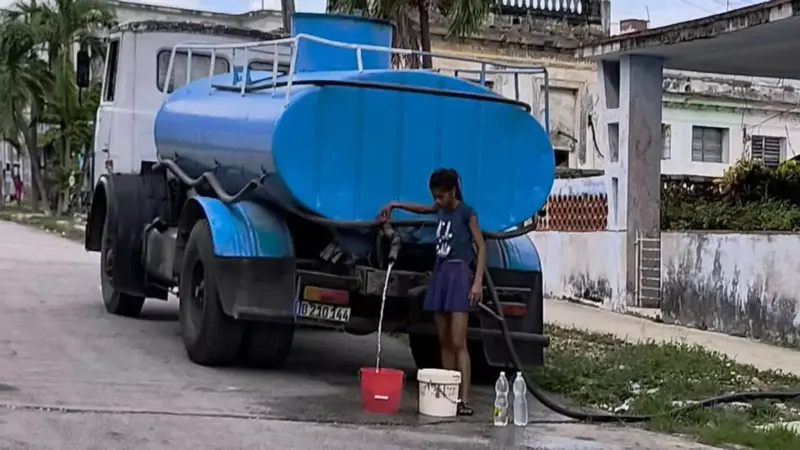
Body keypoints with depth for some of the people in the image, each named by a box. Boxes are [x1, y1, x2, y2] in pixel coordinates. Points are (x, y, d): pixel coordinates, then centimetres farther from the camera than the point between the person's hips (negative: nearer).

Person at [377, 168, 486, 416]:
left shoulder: (466, 213, -6)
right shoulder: (441, 210, 13)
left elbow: (481, 247, -8)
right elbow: (423, 208, 36)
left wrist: (478, 281, -16)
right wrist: (394, 205, 28)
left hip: (459, 275, -7)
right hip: (440, 274, 7)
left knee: (458, 343, -13)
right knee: (444, 342, 4)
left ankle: (464, 400, -17)